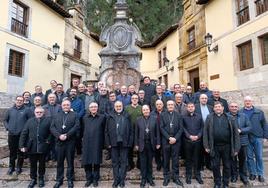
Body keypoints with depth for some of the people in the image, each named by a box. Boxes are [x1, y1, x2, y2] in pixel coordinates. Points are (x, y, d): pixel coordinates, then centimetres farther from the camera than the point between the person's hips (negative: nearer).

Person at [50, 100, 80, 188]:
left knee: (70, 162, 6)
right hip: (59, 141, 2)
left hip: (70, 142, -2)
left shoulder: (74, 115, 5)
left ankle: (70, 180, 19)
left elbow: (76, 126, -8)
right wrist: (59, 135, -13)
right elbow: (52, 127, 3)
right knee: (59, 162, 11)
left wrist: (67, 135, -16)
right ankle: (59, 180, 25)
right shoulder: (57, 115, 14)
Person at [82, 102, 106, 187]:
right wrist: (83, 139, 12)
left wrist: (103, 142, 0)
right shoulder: (85, 118, 10)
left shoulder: (102, 117, 2)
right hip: (87, 143, 2)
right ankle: (89, 179, 25)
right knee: (86, 162, 6)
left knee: (96, 162, 6)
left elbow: (104, 130, 3)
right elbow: (83, 129, 17)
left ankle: (95, 179, 23)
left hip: (97, 143, -2)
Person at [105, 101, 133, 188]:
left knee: (123, 162, 8)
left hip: (124, 143, 0)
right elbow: (107, 131, 4)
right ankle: (116, 180, 23)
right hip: (114, 143, 1)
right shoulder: (110, 117, 5)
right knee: (115, 162, 10)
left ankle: (122, 180, 21)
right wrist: (108, 143, -2)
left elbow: (130, 130, 2)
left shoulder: (127, 116, 3)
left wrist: (130, 142, -4)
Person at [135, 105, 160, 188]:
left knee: (150, 162, 13)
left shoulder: (154, 119, -1)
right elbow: (136, 133, 2)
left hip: (151, 143, 0)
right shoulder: (139, 120, 0)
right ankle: (143, 179, 22)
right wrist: (136, 144, 0)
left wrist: (158, 143, -2)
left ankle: (149, 178, 28)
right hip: (142, 144, 0)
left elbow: (157, 132, 1)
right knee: (143, 162, 9)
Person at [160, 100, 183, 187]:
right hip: (165, 140, 0)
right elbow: (161, 128, -3)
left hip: (176, 141, 1)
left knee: (175, 159, 7)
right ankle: (166, 177, 20)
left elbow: (181, 128, 1)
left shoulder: (178, 115, 5)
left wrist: (175, 138, -10)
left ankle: (175, 177, 20)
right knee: (166, 160, 8)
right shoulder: (162, 115, 3)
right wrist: (169, 138, -11)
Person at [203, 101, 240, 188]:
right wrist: (206, 146, -5)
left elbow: (235, 133, 1)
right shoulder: (209, 118, 2)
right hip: (214, 147, 0)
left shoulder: (229, 118, 2)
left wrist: (236, 148, -3)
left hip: (227, 146, 0)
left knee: (227, 166, 12)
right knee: (215, 166, 9)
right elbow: (205, 132, 0)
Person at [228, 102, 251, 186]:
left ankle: (244, 177, 29)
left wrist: (240, 130, -13)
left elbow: (249, 127, 1)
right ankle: (234, 176, 28)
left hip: (242, 142, 2)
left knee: (243, 160, 13)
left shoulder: (243, 116, 4)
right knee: (232, 160, 11)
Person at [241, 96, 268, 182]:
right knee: (249, 157, 10)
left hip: (258, 137, 1)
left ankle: (260, 174, 22)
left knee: (259, 157, 8)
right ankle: (252, 173, 23)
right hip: (247, 138, 0)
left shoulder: (259, 112, 3)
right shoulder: (240, 113, 0)